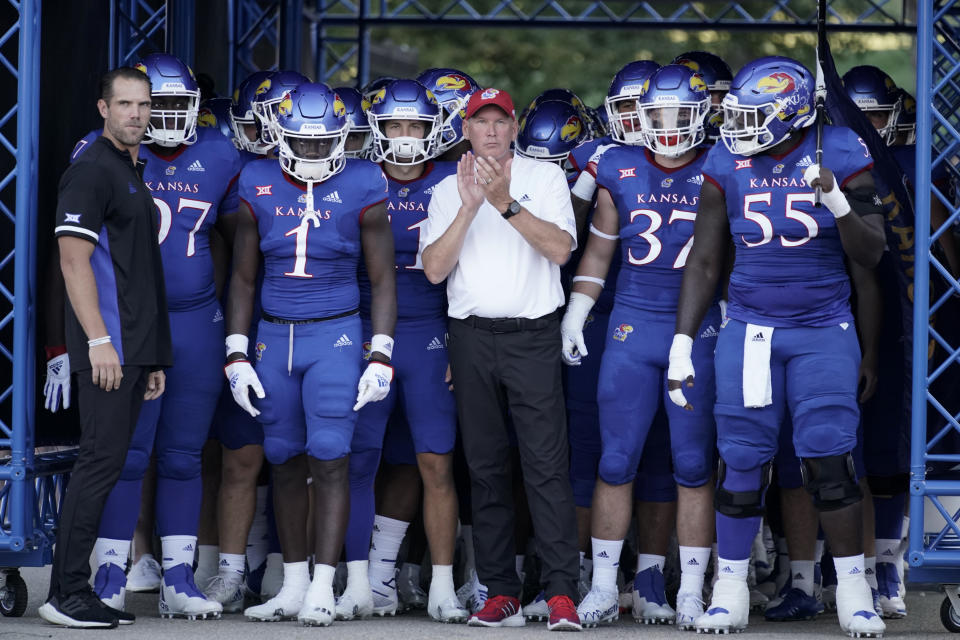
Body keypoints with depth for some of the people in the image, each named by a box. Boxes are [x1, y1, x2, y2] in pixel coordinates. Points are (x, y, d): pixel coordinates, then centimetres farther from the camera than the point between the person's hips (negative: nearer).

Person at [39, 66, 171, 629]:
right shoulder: (92, 172, -9)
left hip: (135, 347, 9)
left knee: (110, 464, 8)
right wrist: (98, 339, -21)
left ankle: (84, 586, 10)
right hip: (107, 344, -9)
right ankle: (66, 592, -10)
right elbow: (74, 260, -16)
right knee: (103, 459, -11)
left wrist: (153, 359, 22)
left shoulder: (139, 174, 20)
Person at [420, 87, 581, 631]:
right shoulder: (448, 191, 11)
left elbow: (560, 248, -10)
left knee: (547, 464, -11)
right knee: (486, 467, 4)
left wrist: (506, 203, -18)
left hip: (533, 335, -3)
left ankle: (562, 592, -13)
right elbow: (434, 269, -2)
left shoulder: (545, 177, 5)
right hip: (473, 336, 3)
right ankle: (501, 592, 8)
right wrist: (469, 207, -12)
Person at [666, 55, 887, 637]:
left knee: (830, 459, -8)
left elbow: (870, 256, -3)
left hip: (823, 331, -2)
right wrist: (683, 343, 4)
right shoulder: (729, 164, 2)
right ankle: (731, 593, 10)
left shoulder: (840, 156, -4)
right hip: (750, 329, 2)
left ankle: (853, 590, 3)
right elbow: (704, 261, 8)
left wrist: (838, 202, -21)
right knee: (741, 462, 0)